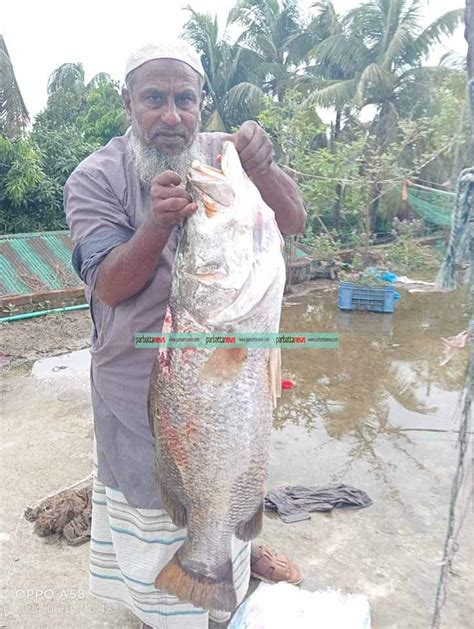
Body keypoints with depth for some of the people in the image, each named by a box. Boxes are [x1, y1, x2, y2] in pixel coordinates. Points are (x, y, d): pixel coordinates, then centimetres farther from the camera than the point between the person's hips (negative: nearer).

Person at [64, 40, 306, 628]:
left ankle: (239, 552, 58)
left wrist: (263, 169, -34)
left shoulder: (224, 156, -6)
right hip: (142, 378, -2)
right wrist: (158, 222, -37)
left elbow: (294, 222, -14)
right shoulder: (94, 178, -13)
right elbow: (109, 287, -19)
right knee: (155, 491, 17)